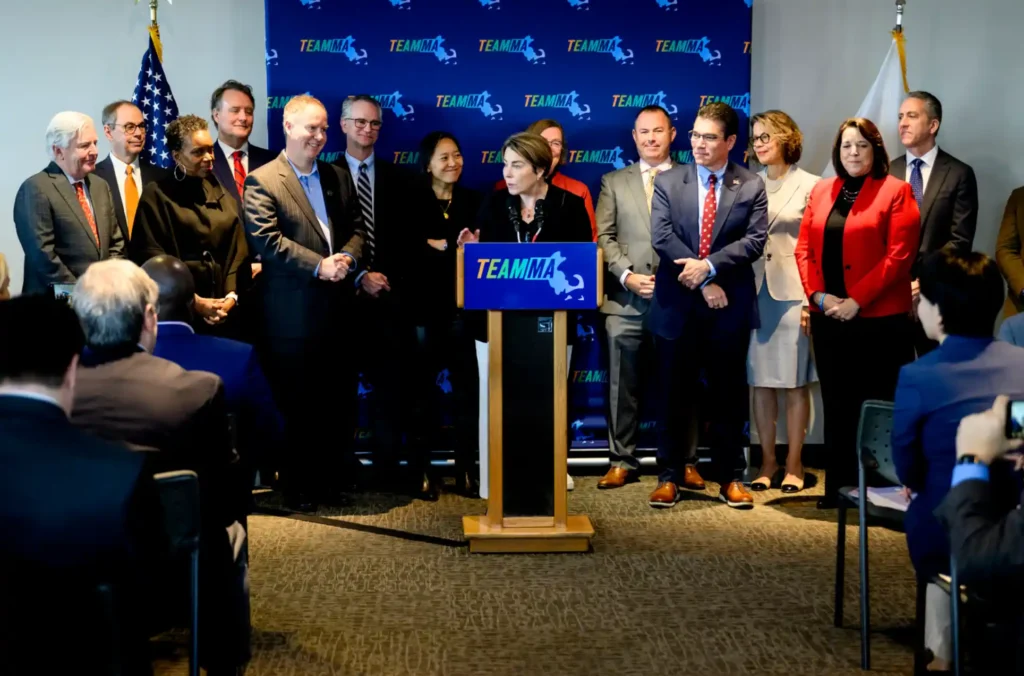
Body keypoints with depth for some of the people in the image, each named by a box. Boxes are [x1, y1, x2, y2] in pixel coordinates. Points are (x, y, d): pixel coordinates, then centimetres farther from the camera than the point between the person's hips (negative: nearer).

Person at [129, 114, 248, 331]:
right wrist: (194, 302, -13)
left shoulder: (221, 195, 13)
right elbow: (153, 259, -7)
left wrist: (231, 296, -8)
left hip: (225, 308, 4)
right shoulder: (157, 196, -2)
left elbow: (237, 252, 7)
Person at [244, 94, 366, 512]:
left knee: (341, 401, 11)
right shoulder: (262, 182, -6)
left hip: (338, 306, 6)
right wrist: (318, 265, -19)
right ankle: (298, 488, 14)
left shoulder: (338, 178, 15)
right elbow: (266, 239, -15)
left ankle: (331, 478, 24)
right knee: (296, 405, 3)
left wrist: (346, 257, -8)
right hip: (292, 313, -6)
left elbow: (357, 227, 14)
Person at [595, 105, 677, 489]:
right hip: (627, 301, 1)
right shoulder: (614, 182, 13)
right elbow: (604, 237, 6)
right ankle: (622, 461, 8)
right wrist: (628, 275, -8)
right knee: (623, 386, 1)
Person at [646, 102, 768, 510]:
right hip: (677, 305, 0)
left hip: (729, 307, 0)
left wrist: (709, 266, -18)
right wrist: (703, 284, -13)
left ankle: (731, 479, 16)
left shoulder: (751, 186, 4)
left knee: (729, 396, 7)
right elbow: (661, 237, -6)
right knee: (675, 395, 6)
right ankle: (670, 476, 14)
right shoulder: (667, 182, 4)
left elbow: (755, 240, -6)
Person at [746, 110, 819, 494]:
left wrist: (813, 300, -9)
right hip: (754, 293, 3)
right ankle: (767, 463, 14)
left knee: (795, 383, 2)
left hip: (793, 293, -3)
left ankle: (794, 465, 10)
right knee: (761, 382, 6)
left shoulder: (809, 186, 0)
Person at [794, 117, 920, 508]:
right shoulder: (821, 191, 14)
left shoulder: (895, 192, -2)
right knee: (837, 405, 9)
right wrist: (819, 295, -5)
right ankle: (838, 487, 16)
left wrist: (856, 301, -16)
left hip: (878, 319, -5)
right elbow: (804, 249, 10)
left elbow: (898, 256, -11)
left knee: (877, 407, 0)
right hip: (829, 318, 5)